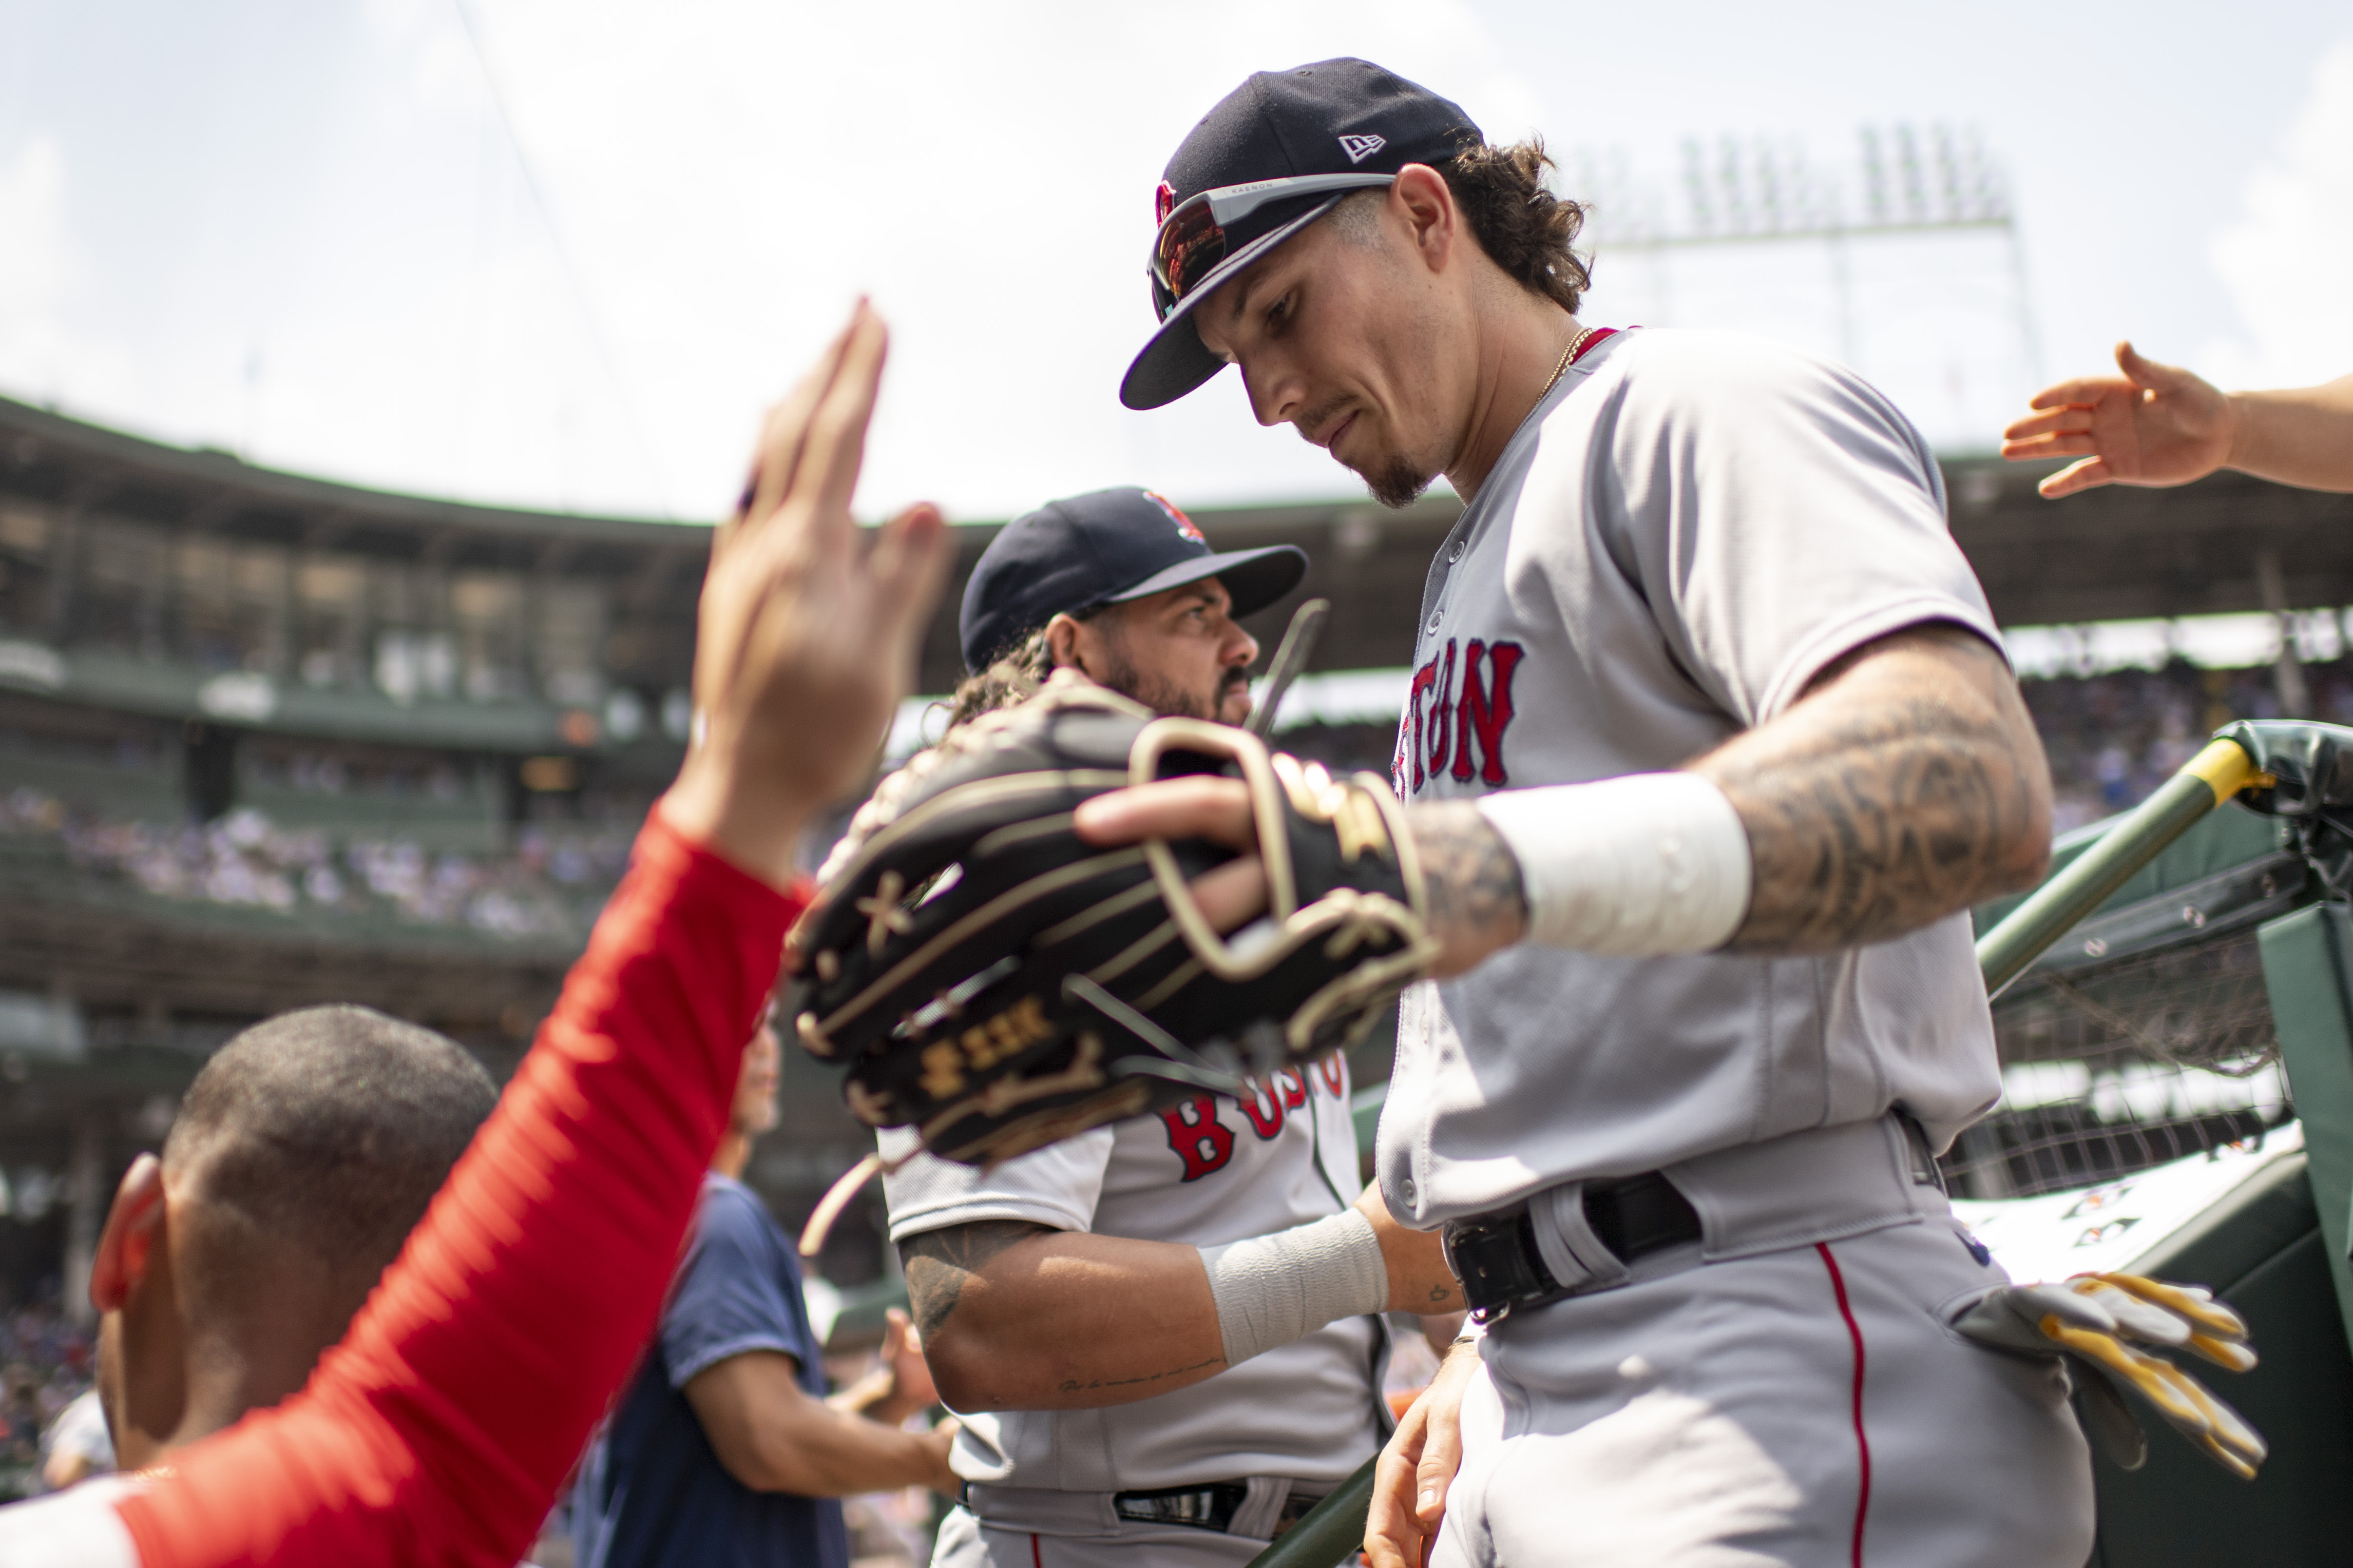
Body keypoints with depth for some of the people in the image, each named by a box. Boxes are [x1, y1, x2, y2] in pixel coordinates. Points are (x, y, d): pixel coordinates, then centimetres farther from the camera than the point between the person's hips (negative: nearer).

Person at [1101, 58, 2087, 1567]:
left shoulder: (1697, 410, -6)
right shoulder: (1486, 551, 22)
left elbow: (1974, 783, -27)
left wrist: (1505, 863, -42)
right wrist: (1505, 1362, 18)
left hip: (1783, 1383, -9)